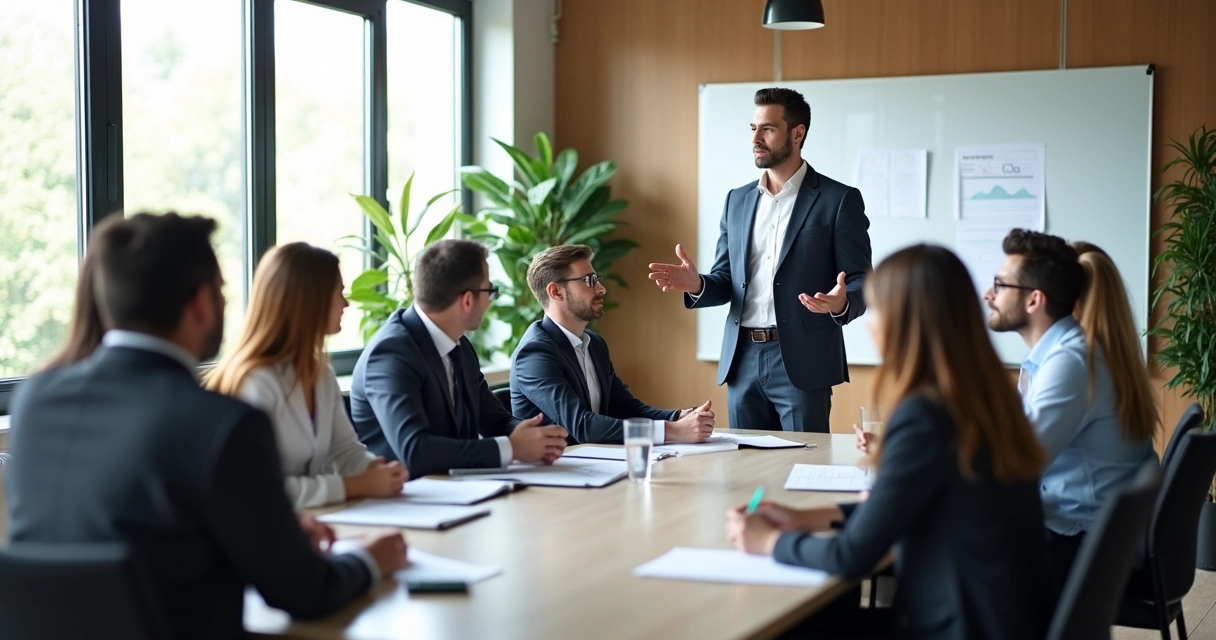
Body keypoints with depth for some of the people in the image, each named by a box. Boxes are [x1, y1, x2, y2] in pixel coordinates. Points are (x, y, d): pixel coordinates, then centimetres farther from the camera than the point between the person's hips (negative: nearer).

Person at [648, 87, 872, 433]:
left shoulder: (839, 200, -2)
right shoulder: (738, 200, 13)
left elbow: (861, 285, -4)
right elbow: (726, 281, 14)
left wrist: (841, 303, -27)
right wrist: (696, 285, -8)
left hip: (802, 362, -5)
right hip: (743, 361, 5)